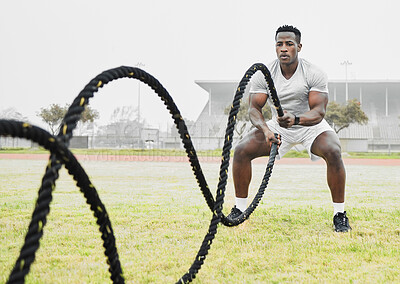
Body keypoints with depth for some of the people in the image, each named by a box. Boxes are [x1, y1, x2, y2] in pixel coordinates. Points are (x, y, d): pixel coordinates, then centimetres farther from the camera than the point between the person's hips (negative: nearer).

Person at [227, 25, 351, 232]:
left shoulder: (314, 74, -21)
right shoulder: (263, 74, -15)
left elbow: (319, 112, -27)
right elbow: (254, 108, -16)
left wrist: (296, 119, -49)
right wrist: (266, 130, -38)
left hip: (311, 125, -2)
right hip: (278, 125, 2)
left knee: (333, 152, -31)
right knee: (241, 150, -18)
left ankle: (339, 214, -16)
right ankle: (239, 208, -2)